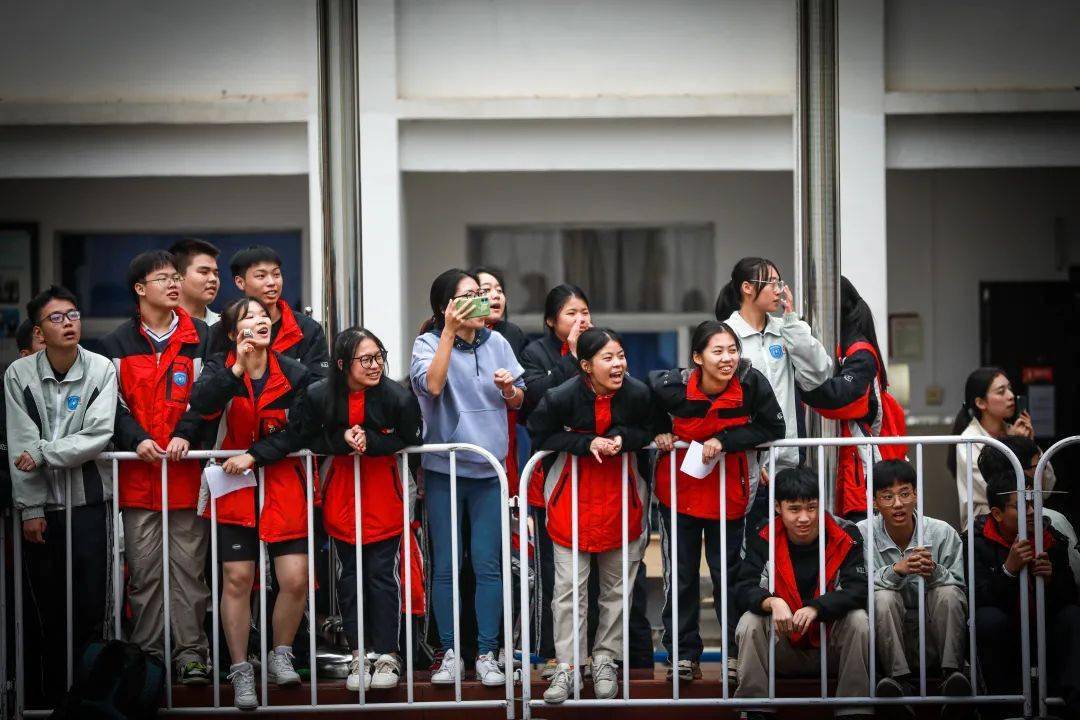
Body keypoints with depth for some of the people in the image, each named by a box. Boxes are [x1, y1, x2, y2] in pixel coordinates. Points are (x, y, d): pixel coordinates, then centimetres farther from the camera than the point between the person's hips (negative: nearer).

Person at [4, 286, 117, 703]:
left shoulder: (101, 370, -3)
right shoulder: (19, 374, -1)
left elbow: (97, 437, -12)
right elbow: (20, 448, -4)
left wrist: (42, 453, -13)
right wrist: (30, 508, -7)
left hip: (88, 501, -1)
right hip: (40, 504, 1)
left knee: (90, 603, -2)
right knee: (46, 604, 5)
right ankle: (51, 687, 15)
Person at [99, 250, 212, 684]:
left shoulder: (201, 338, 10)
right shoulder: (118, 343, 11)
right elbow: (113, 403, 5)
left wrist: (186, 434, -12)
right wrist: (137, 438, -11)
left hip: (187, 468, 0)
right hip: (138, 470, 1)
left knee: (188, 566, -1)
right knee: (144, 569, 1)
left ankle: (191, 653, 3)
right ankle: (147, 655, 7)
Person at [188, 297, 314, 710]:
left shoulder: (294, 374, 3)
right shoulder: (220, 373, 2)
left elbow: (297, 431, -5)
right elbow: (200, 406, -19)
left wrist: (255, 455, -15)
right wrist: (237, 369, -25)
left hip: (283, 488, 1)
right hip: (233, 489, -1)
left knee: (296, 580, -8)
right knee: (237, 579, -4)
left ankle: (280, 656, 14)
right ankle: (241, 671, 7)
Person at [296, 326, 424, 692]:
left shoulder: (397, 396, -17)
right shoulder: (319, 395, -12)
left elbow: (409, 440, -8)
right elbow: (310, 439, -4)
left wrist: (370, 442, -21)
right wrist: (342, 441, -22)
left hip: (384, 496, -2)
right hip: (342, 494, 2)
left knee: (383, 573, -1)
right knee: (350, 576, 7)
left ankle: (388, 655, 8)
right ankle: (358, 654, 16)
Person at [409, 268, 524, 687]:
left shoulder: (497, 343, 7)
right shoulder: (429, 343, -3)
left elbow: (518, 400, 16)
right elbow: (432, 385, -23)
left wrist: (510, 389, -7)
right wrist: (450, 332, -23)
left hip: (488, 468, 2)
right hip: (443, 469, -2)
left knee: (488, 565, 1)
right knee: (445, 566, 3)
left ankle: (487, 655, 6)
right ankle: (450, 653, 11)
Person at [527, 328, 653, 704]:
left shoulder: (638, 393, -13)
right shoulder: (561, 397, -18)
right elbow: (541, 436, -8)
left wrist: (622, 439, -19)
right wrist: (587, 442, -20)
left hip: (620, 499, 2)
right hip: (574, 500, -2)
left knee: (617, 586, 10)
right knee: (569, 587, -2)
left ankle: (606, 659, 23)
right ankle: (567, 666, 4)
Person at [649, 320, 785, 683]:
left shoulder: (752, 384, -21)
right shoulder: (672, 386, -21)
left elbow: (773, 428, -16)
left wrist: (725, 441, -24)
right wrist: (660, 431, -11)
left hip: (728, 493, 0)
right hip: (679, 491, 0)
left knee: (729, 573, 8)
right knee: (680, 576, 8)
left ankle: (736, 652, 20)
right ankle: (684, 654, 19)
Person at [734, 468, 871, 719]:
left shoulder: (845, 535, -12)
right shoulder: (763, 537, -9)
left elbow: (858, 590, -20)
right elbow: (745, 588, -15)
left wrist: (815, 608, -36)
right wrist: (773, 602, -38)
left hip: (831, 649, -1)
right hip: (783, 649, 1)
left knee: (859, 620, -28)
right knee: (749, 622, -25)